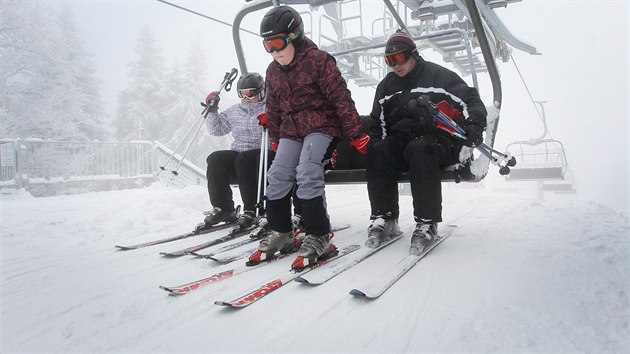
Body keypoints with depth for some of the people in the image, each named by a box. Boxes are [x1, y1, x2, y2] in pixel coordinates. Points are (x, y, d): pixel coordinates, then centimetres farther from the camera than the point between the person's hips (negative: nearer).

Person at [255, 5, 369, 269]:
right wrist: (275, 139, 21)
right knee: (277, 175, -6)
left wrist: (357, 135, -14)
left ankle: (317, 237, -16)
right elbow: (273, 109, 19)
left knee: (307, 173, -25)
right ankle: (280, 232, 9)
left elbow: (341, 98, -13)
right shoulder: (273, 71, 10)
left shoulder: (318, 60, -12)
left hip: (322, 125, -7)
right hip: (291, 130, 7)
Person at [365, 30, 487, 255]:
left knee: (420, 150, -38)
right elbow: (377, 122, 21)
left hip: (437, 139, -4)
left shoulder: (438, 75, 3)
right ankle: (384, 218, -20)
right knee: (378, 153, -28)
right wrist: (375, 142, 1)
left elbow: (471, 100, -3)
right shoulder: (386, 86, 18)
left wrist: (474, 126, -21)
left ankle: (427, 224, -32)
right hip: (400, 139, 4)